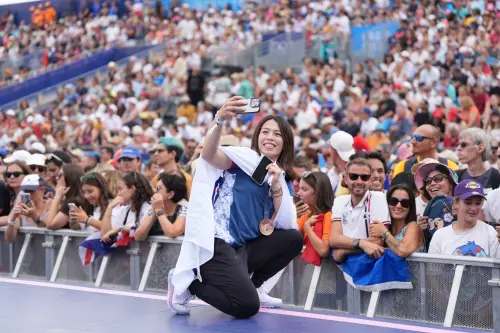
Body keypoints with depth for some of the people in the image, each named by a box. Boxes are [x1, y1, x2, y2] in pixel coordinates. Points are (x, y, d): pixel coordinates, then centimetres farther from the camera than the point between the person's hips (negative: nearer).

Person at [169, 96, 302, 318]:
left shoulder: (281, 179, 16)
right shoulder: (244, 158, -4)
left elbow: (286, 225, 6)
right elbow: (208, 154, -25)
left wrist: (276, 186, -7)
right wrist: (220, 121, -44)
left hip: (243, 248, 7)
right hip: (215, 243, -7)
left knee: (294, 238, -5)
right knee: (247, 306, -21)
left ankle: (248, 286, 7)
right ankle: (186, 282, 1)